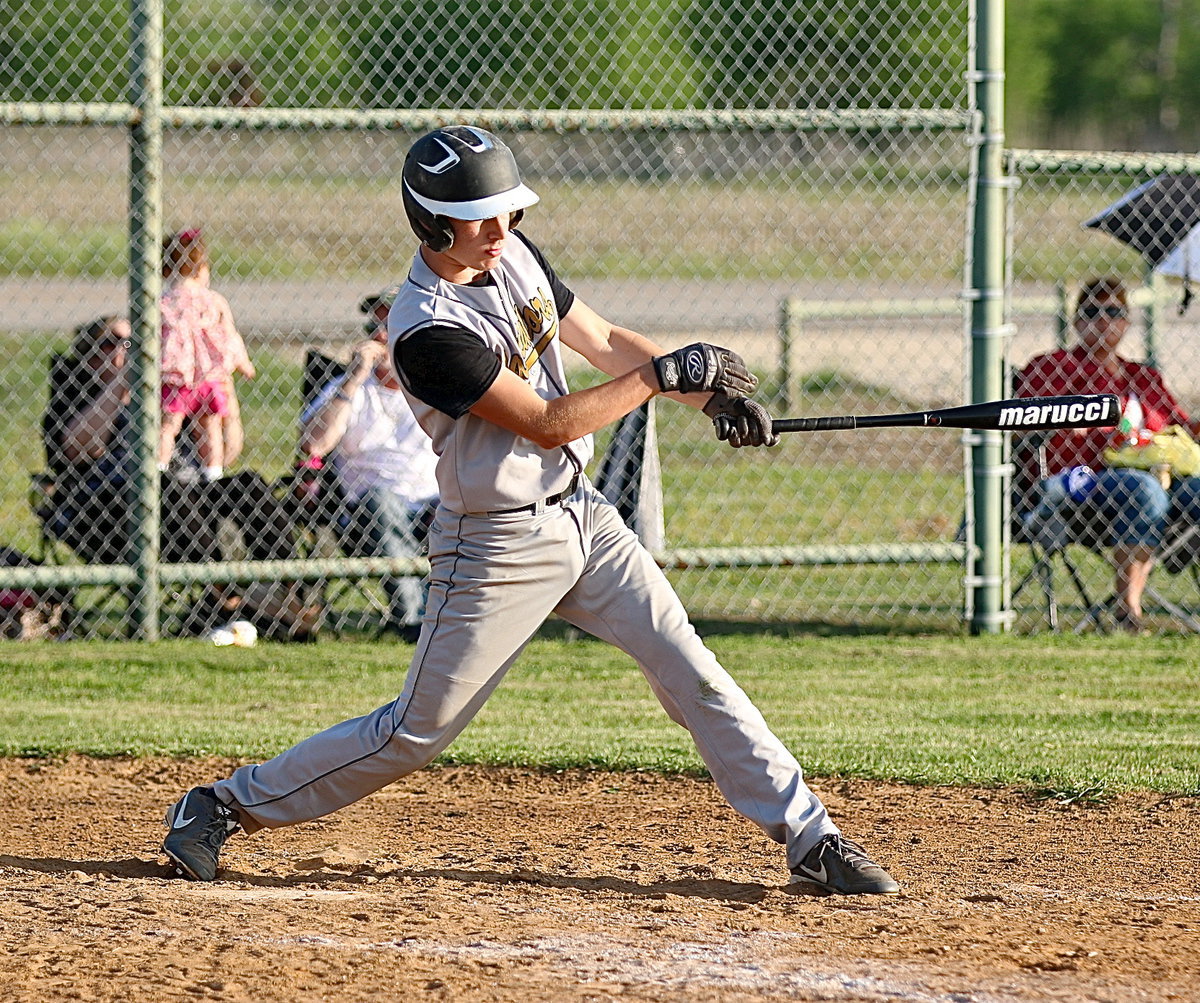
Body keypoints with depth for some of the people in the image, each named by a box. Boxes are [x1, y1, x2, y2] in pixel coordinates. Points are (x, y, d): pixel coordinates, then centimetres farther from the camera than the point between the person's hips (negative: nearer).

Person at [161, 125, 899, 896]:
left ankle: (811, 839, 6)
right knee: (418, 732, 1)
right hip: (500, 548, -7)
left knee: (694, 676, 2)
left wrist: (714, 392, 1)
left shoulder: (514, 255, 1)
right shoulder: (426, 329, -24)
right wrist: (665, 374, -20)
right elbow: (547, 425, -24)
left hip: (581, 515, 7)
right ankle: (225, 808, 14)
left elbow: (602, 341, 12)